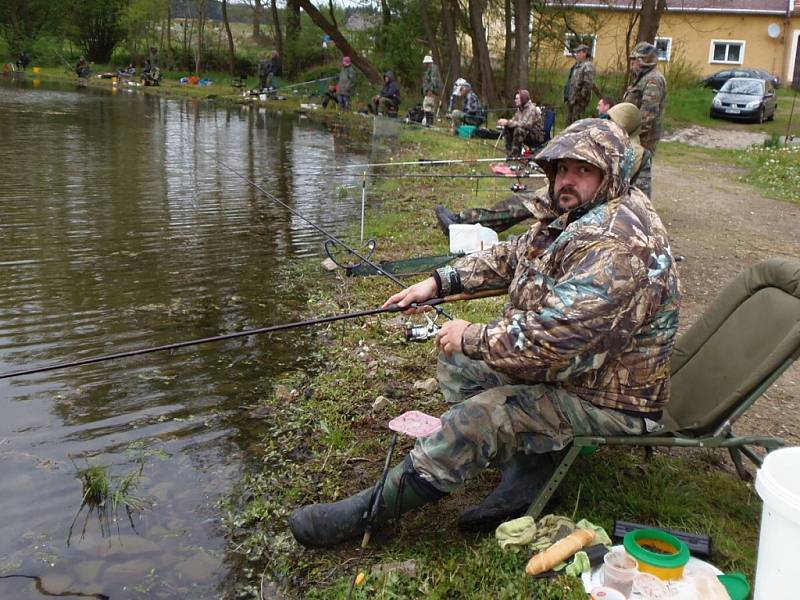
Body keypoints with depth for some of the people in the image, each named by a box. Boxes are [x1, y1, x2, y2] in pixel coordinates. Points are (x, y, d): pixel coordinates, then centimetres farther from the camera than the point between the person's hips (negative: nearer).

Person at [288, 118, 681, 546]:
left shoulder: (617, 245, -30)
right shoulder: (577, 213, 4)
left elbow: (551, 336, -36)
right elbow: (511, 257, 15)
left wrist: (473, 338, -20)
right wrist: (440, 282, 5)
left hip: (609, 398, -11)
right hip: (570, 364, 11)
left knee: (480, 417, -25)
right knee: (456, 361, 10)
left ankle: (369, 510, -12)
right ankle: (529, 472, -1)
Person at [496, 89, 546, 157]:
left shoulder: (531, 109, -18)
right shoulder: (520, 109, 9)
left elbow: (525, 124, -32)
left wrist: (507, 122, -31)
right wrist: (505, 122, -13)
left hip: (537, 137, -9)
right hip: (528, 136, 9)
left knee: (519, 129, -35)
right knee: (507, 128, -4)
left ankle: (515, 155, -28)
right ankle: (510, 153, -4)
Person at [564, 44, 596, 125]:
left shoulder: (588, 66, -12)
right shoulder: (577, 65, 18)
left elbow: (588, 84, -20)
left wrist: (580, 96, -20)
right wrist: (567, 95, 17)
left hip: (579, 100, -10)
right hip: (571, 98, 10)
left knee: (576, 122, -10)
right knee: (569, 121, 14)